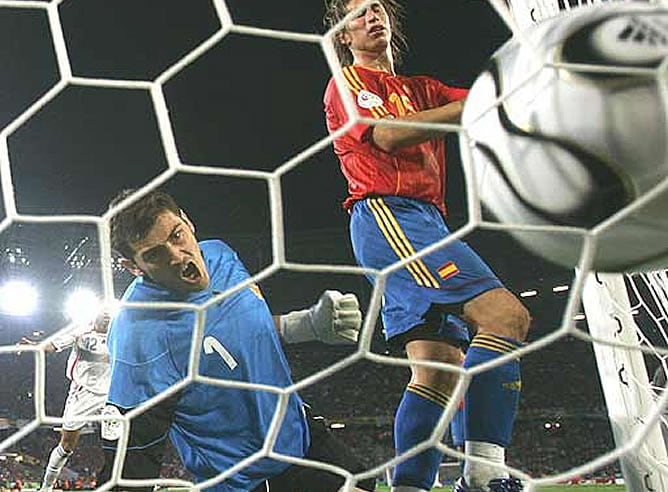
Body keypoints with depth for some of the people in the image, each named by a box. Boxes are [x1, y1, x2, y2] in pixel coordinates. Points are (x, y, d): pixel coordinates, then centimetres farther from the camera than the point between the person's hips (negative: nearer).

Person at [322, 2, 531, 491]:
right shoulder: (348, 80, 11)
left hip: (425, 221, 8)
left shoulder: (421, 89, 31)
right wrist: (475, 105, -14)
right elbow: (387, 135, -10)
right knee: (505, 313, -24)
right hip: (386, 213, -8)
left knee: (440, 365, -3)